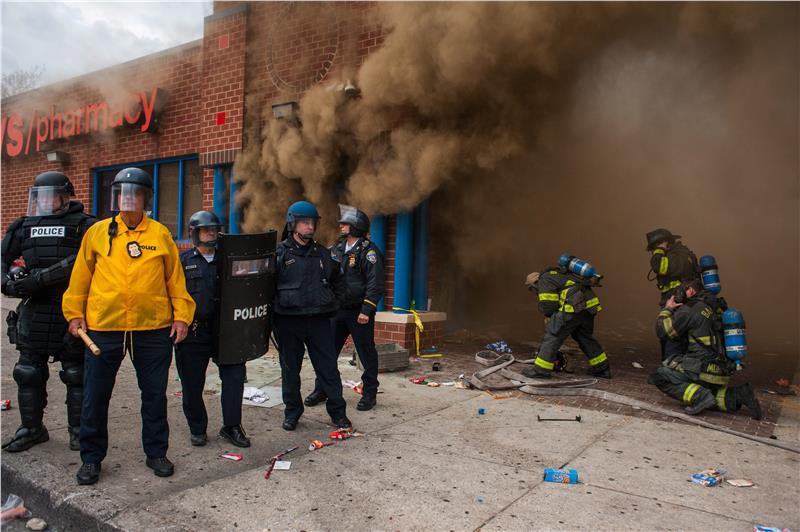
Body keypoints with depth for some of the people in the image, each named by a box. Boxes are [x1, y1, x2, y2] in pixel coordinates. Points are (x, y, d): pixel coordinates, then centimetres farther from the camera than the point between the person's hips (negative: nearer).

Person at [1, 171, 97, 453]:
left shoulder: (84, 225, -6)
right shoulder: (23, 227, 11)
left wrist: (42, 277, -23)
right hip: (34, 311, 5)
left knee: (76, 374, 5)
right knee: (29, 373, 12)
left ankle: (79, 430, 18)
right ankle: (31, 428, 27)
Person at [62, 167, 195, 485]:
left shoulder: (160, 234, 2)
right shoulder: (97, 233, 4)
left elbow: (175, 279, 4)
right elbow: (81, 276, 9)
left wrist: (181, 315, -1)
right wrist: (75, 313, 5)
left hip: (154, 329, 0)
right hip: (103, 327, 1)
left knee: (155, 394, 11)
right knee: (95, 396, 10)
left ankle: (156, 452, 28)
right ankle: (91, 458, 29)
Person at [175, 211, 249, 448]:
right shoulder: (183, 261, 4)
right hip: (193, 331, -2)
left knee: (235, 373, -3)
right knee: (192, 382, 7)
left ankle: (231, 426, 12)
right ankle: (197, 428, 26)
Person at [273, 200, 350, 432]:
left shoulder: (322, 254, 10)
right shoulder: (279, 252, -2)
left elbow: (338, 281, 23)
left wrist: (332, 304, 13)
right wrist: (275, 308, -3)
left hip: (319, 319, 2)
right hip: (288, 320, -2)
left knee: (328, 368, 6)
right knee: (290, 369, 10)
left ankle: (338, 412, 17)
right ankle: (292, 412, 26)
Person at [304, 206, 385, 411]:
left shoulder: (369, 251, -9)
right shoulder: (336, 249, 12)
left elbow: (375, 284, -15)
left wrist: (366, 310, -20)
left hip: (359, 312, -6)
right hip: (337, 310, 6)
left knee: (366, 353, 4)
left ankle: (369, 394, 17)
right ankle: (321, 390, 21)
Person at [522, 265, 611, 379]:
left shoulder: (544, 280, 3)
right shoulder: (560, 275, 31)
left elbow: (548, 305, -7)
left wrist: (548, 318, 14)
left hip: (574, 307, -9)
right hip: (589, 304, 9)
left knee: (552, 336, 0)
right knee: (585, 337, 25)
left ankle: (541, 369, 2)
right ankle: (602, 368, 33)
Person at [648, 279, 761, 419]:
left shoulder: (689, 310, -9)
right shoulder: (716, 309, 17)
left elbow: (662, 330, -5)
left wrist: (667, 309, 10)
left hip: (704, 369, -8)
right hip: (723, 372, 8)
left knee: (660, 377, -2)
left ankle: (700, 397, -15)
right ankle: (735, 396, 7)